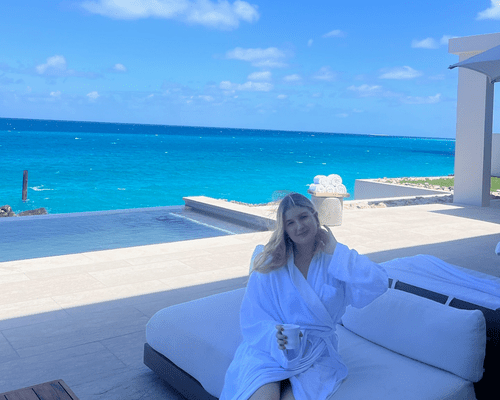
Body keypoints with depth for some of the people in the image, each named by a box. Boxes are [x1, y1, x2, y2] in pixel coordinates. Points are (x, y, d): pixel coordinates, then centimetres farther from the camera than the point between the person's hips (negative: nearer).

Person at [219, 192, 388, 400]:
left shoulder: (335, 262, 1)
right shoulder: (270, 263, -1)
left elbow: (378, 284, -16)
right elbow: (253, 318, -2)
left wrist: (336, 251, -10)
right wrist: (275, 336, -23)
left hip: (316, 354, 1)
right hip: (269, 349, -1)